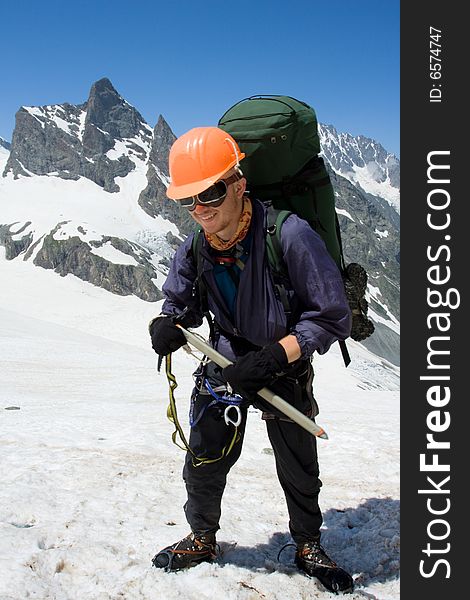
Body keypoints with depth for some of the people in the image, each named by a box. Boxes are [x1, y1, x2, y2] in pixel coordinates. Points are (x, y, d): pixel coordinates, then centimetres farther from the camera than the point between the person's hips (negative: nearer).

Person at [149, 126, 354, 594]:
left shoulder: (290, 235, -29)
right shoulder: (194, 251, -13)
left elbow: (332, 318, -24)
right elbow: (179, 304, 6)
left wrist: (273, 356, -33)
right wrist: (167, 326, -19)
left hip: (286, 373, -3)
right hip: (223, 365, 3)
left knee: (300, 470, 14)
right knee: (203, 463, 9)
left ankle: (309, 547, 40)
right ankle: (202, 539, 37)